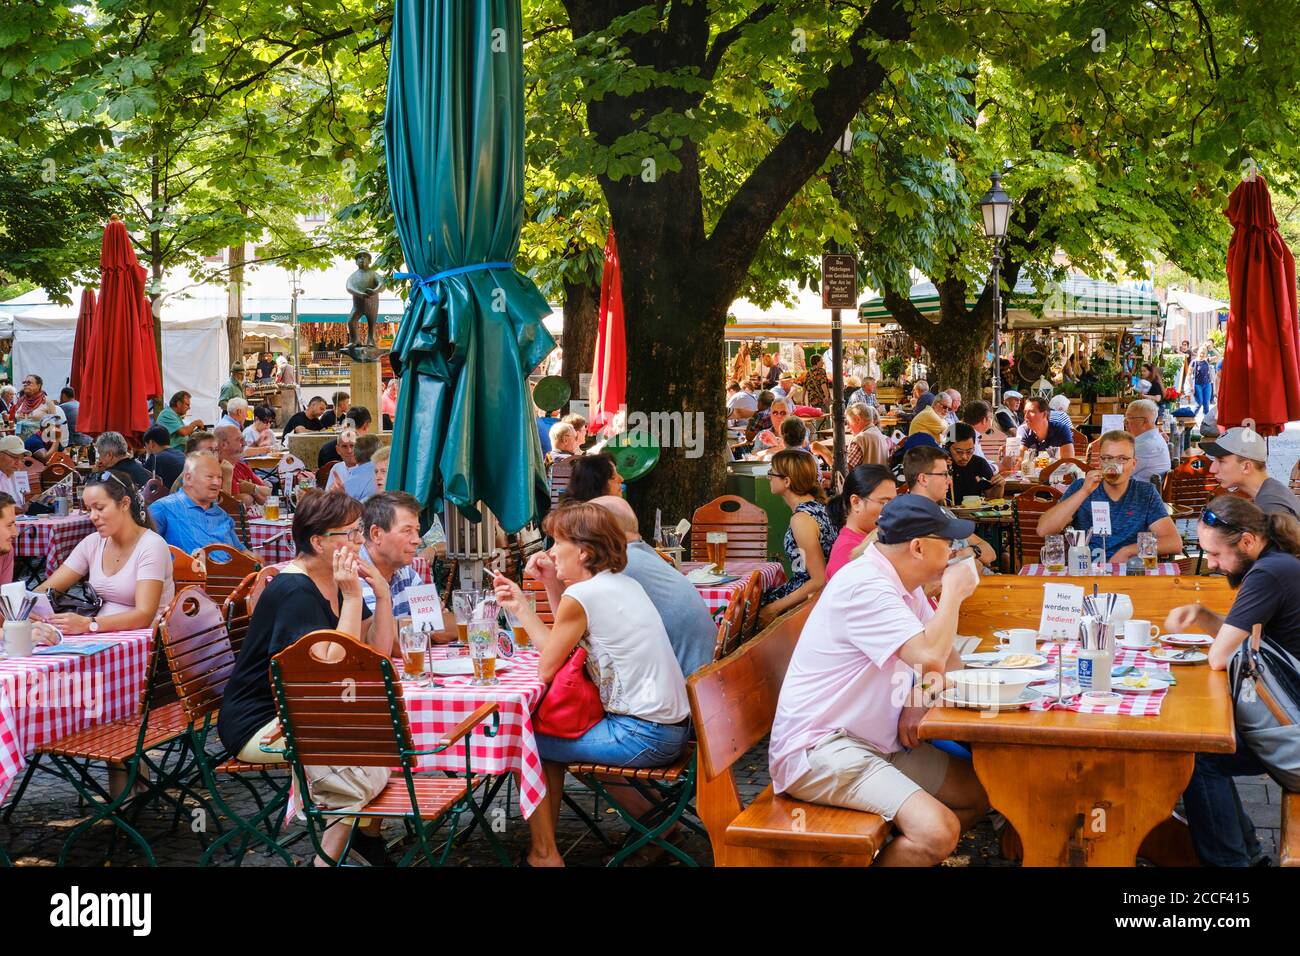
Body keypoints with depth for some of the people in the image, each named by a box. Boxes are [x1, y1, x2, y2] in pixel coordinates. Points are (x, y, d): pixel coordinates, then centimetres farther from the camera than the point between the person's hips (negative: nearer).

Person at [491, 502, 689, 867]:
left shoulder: (581, 596, -16)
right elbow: (564, 642, 17)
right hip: (672, 727, 9)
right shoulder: (623, 583, 11)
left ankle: (544, 854, 16)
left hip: (643, 737, -9)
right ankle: (547, 840, 32)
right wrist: (551, 582, 13)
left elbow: (546, 667, -7)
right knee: (548, 734, 23)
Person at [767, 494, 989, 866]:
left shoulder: (902, 585, 10)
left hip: (877, 743, 10)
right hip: (817, 748, -10)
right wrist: (952, 591, -13)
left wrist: (920, 701, -4)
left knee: (980, 794, 8)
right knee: (937, 832, -26)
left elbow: (947, 657, 17)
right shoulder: (864, 587, -20)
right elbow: (930, 657, -29)